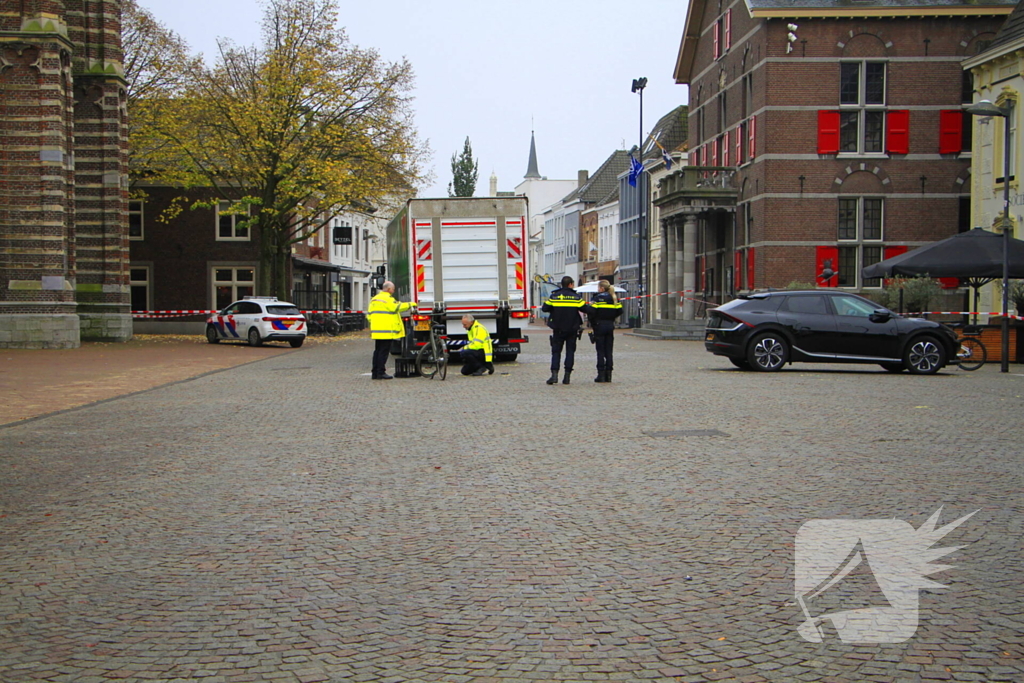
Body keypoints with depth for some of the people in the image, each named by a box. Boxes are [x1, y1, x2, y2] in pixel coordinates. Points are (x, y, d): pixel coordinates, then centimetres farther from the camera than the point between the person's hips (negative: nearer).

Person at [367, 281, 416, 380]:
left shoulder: (374, 299, 19)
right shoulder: (387, 298, -10)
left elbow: (369, 315, 20)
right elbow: (398, 307, -21)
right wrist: (411, 304, -11)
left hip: (376, 331, 9)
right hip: (386, 331, -9)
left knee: (377, 351, 12)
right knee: (384, 352, -6)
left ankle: (375, 373, 14)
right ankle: (381, 372, -6)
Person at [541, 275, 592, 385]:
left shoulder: (554, 296, -2)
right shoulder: (576, 297, -3)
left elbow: (544, 308, -1)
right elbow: (587, 309, -5)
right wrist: (589, 305, 17)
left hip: (558, 330, 0)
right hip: (572, 330, 0)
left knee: (556, 351, 5)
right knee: (570, 351, 8)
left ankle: (554, 374, -11)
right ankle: (567, 376, 4)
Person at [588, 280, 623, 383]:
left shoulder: (598, 298, -9)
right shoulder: (614, 298, 8)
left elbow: (592, 312, -15)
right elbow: (619, 311, 7)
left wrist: (592, 324, -3)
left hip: (599, 325, -5)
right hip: (610, 326, 5)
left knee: (600, 351, -2)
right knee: (609, 351, 8)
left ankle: (601, 375, -4)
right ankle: (608, 375, 8)